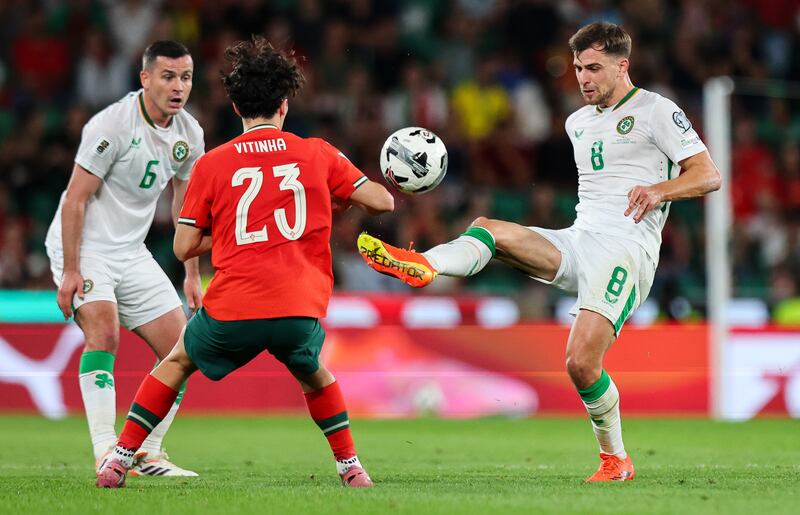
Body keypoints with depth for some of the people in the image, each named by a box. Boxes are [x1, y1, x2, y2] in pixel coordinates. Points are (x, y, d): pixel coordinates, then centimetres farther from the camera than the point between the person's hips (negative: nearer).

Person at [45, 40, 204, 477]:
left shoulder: (189, 134, 2)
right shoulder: (112, 125, -20)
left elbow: (185, 205, 14)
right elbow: (75, 200, -18)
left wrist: (192, 276, 13)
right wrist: (70, 272, -22)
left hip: (132, 253, 7)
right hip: (82, 248, -7)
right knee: (104, 331, -28)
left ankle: (145, 454, 10)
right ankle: (105, 451, -31)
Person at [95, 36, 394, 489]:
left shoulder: (212, 165, 7)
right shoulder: (318, 154, 8)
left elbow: (184, 247, 8)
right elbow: (383, 202, 10)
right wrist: (334, 202, 29)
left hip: (232, 312, -1)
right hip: (301, 311, 1)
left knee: (177, 363, 27)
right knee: (313, 373, 33)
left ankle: (120, 460, 22)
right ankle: (351, 467, 27)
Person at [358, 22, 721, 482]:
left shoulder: (656, 111, -1)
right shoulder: (578, 121, 21)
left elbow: (709, 175, -6)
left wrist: (659, 190, -22)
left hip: (626, 249, -7)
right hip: (576, 241, 7)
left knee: (582, 362, -19)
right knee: (489, 229, -14)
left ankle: (616, 459, -2)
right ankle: (424, 267, -41)